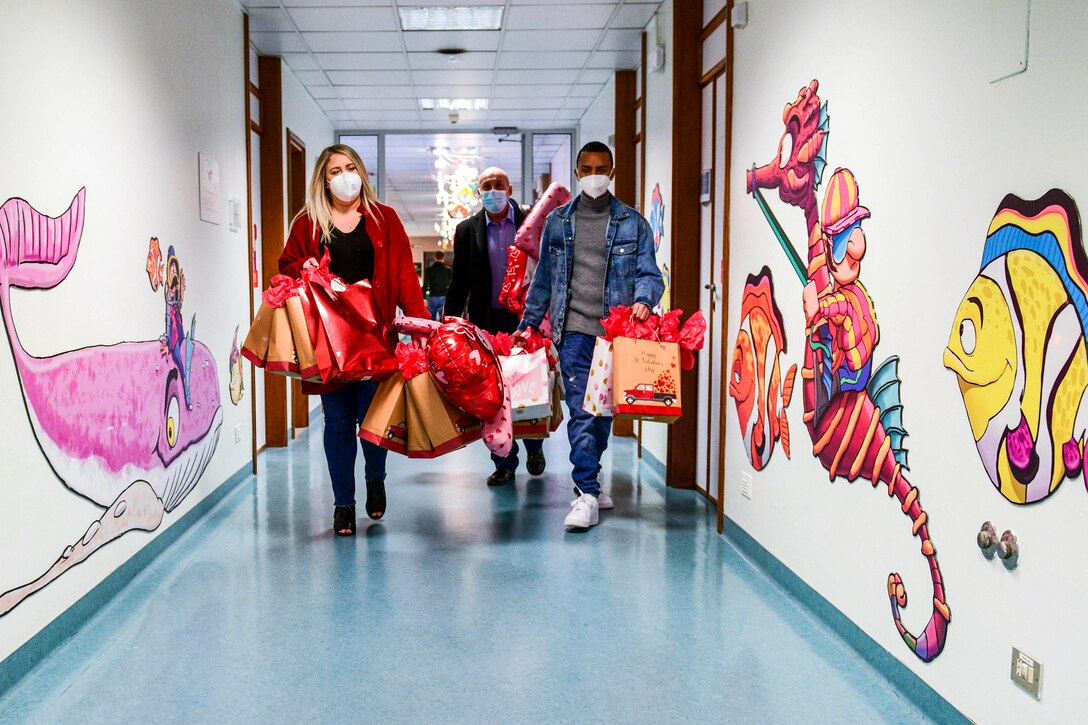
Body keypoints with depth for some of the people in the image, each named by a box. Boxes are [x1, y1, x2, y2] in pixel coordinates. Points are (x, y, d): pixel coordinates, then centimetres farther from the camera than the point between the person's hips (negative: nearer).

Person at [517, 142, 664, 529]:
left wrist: (643, 299, -19)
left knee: (605, 410, 11)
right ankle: (587, 495, -6)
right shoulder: (557, 222, 11)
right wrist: (528, 323, 15)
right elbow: (543, 278, 16)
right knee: (581, 411, -8)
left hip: (616, 331, 1)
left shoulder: (632, 223, 6)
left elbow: (650, 273, 2)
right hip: (574, 328, 0)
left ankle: (588, 480, 29)